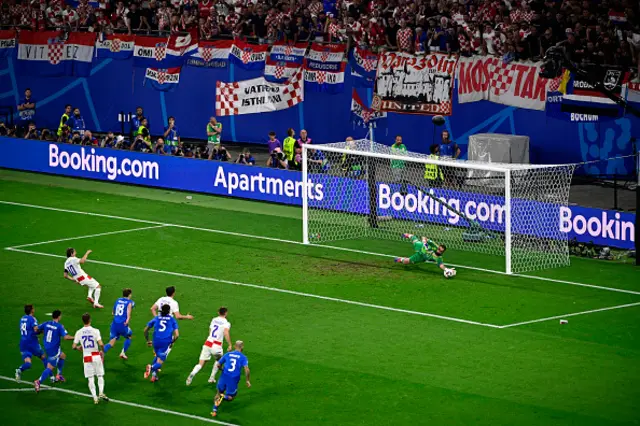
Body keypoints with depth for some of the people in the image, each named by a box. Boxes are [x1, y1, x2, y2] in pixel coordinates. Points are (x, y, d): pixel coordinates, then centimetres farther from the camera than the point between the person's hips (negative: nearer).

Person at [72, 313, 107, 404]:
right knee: (100, 376, 13)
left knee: (90, 378, 5)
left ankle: (94, 397, -2)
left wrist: (78, 348, 21)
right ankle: (101, 392, -2)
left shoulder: (79, 332, -3)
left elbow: (74, 346, -1)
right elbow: (101, 344, -18)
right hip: (96, 356, -1)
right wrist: (102, 351, 3)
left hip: (86, 357, 1)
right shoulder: (95, 331, -10)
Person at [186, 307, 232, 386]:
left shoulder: (214, 320, 15)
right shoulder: (226, 323, -3)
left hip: (207, 343, 3)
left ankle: (192, 374, -25)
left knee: (200, 364, 2)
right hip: (216, 346, -3)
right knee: (218, 360, 27)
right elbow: (226, 333, -21)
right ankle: (212, 378, 24)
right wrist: (230, 345, -18)